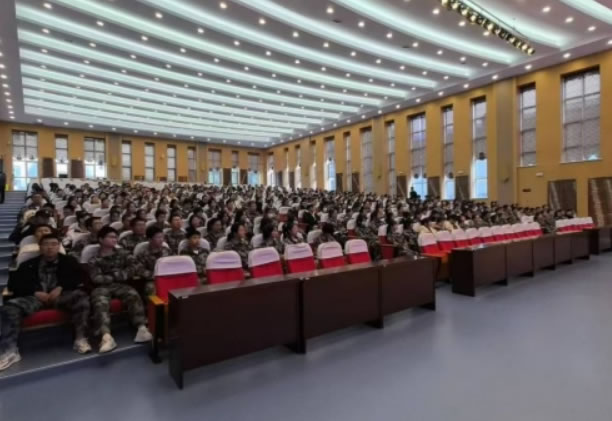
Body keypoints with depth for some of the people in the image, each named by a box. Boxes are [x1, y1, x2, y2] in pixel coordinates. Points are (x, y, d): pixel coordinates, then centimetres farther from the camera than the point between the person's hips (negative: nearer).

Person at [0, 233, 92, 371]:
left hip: (61, 295, -2)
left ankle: (80, 338, -30)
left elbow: (80, 277, 6)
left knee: (81, 296, -33)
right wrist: (35, 292, -9)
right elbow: (14, 283, 10)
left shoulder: (69, 261, 18)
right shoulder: (29, 264, 20)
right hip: (36, 297, 2)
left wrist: (61, 287, -12)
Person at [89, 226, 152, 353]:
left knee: (134, 295, -30)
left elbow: (134, 267, 3)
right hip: (102, 287, -1)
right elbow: (96, 278, -5)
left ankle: (142, 328, -39)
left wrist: (118, 275, -3)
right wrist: (115, 277, -2)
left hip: (120, 285, 2)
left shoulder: (123, 253, 16)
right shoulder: (94, 260, 9)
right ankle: (106, 336, -51)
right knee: (100, 303, -34)